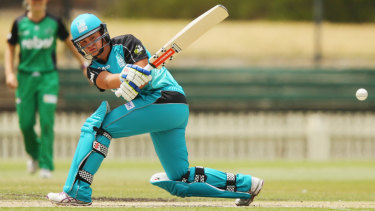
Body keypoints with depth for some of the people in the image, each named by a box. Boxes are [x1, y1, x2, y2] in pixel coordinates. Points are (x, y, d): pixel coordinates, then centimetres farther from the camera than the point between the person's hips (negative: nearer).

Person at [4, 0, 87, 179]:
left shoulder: (54, 22, -2)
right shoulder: (20, 23, 0)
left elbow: (69, 42, 11)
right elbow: (10, 48, 9)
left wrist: (84, 63, 10)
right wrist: (9, 73, -1)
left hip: (48, 78, -1)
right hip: (25, 77, 1)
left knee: (46, 122, -9)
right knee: (25, 123, 0)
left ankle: (46, 165, 0)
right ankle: (34, 155, 29)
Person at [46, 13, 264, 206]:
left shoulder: (126, 44, 0)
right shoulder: (94, 69, 15)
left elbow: (143, 80, -13)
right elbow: (107, 81, -10)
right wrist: (126, 76, -30)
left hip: (164, 96, -8)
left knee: (96, 125, -16)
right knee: (180, 182, 9)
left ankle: (77, 192, -20)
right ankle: (244, 184, 16)